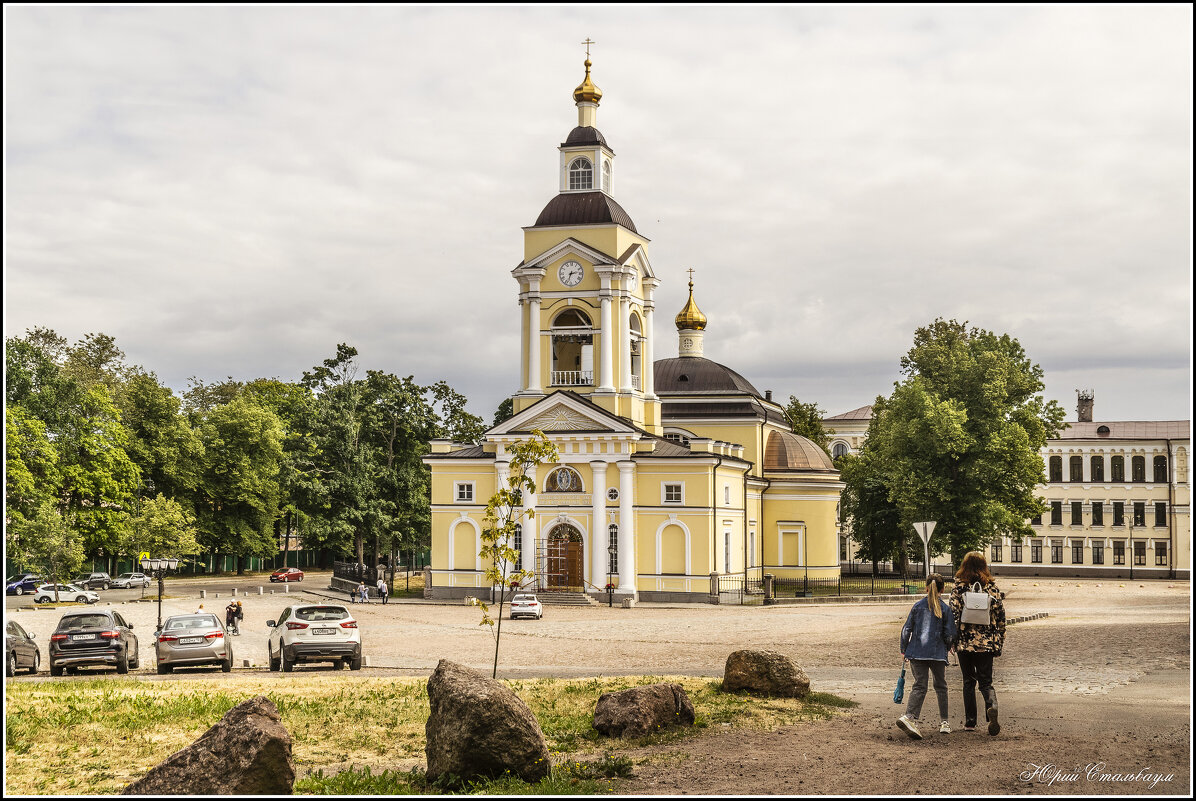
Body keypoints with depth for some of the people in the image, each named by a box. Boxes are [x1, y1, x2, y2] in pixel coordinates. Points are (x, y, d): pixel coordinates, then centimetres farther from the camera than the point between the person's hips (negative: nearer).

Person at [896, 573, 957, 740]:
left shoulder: (918, 606, 4)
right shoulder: (946, 609, -1)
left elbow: (907, 629, 4)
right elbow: (950, 635, -3)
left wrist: (903, 649, 16)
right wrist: (946, 648, 18)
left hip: (917, 651, 1)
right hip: (938, 653, -1)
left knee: (919, 685, -2)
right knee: (941, 686, 15)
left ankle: (909, 716, -25)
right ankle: (943, 722, 20)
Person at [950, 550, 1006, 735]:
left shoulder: (959, 588, -4)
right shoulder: (992, 587, 1)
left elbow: (953, 616, -8)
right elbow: (1000, 618, 2)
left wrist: (951, 641, 0)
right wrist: (999, 644, 11)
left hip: (965, 643, -1)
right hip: (987, 642, 1)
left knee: (968, 681, 11)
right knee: (986, 681, 6)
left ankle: (970, 722, 11)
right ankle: (992, 706, -24)